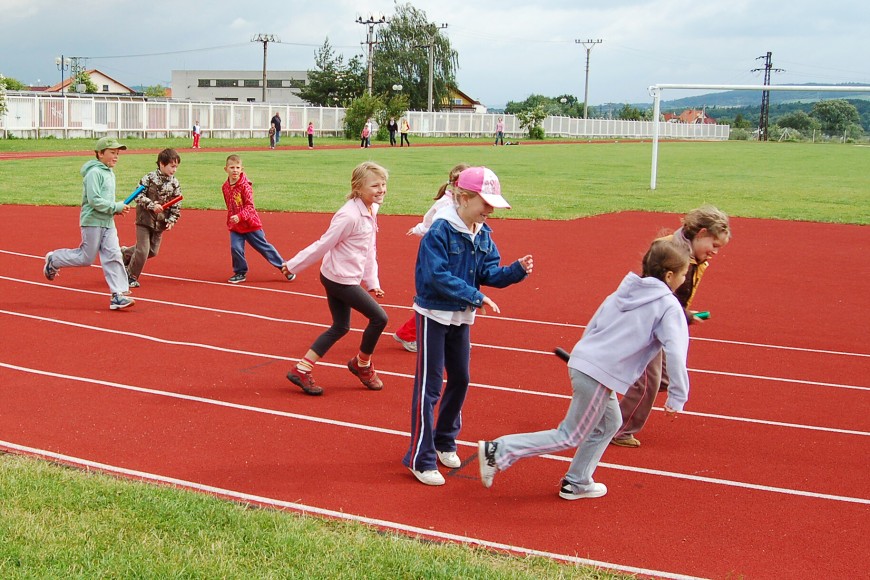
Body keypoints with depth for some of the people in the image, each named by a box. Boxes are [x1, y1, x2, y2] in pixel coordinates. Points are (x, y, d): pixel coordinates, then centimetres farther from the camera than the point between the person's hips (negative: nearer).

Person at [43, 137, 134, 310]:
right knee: (86, 258, 1)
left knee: (113, 256, -1)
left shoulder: (110, 173, 15)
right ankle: (53, 260, 25)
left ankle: (118, 295, -2)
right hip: (92, 221, -8)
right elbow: (95, 201, -21)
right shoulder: (94, 172, -14)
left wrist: (117, 209, 6)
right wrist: (117, 207, -18)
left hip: (108, 222, 8)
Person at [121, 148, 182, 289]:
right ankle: (131, 276, 14)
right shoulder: (149, 178, -13)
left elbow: (176, 205, 5)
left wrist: (171, 220, -5)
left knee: (152, 251, 10)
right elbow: (138, 196, -14)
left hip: (160, 223, 5)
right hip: (144, 219, -5)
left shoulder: (175, 184, 0)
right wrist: (152, 205, -25)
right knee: (143, 251, -7)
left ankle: (125, 254, 35)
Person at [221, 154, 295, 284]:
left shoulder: (245, 185, -16)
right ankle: (240, 273, 12)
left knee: (264, 247, 3)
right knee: (235, 248, -7)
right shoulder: (225, 187, 3)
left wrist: (240, 216, -33)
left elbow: (250, 206, -20)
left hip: (250, 224, -5)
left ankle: (284, 267, 15)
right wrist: (230, 220, 13)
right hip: (235, 226, 5)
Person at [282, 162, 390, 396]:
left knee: (340, 327, 15)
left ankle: (301, 370, 19)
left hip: (338, 279, 10)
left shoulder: (371, 211, 6)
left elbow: (370, 251, 14)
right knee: (379, 317, -4)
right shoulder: (350, 216, -23)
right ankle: (362, 364, 18)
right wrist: (293, 266, -11)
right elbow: (323, 245, -18)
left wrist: (372, 282, 12)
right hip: (340, 278, -10)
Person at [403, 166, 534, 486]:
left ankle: (444, 441, 36)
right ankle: (421, 458, 4)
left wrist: (517, 270, -15)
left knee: (460, 379, 16)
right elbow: (438, 276, -26)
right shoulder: (440, 231, -21)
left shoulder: (483, 235, 2)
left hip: (461, 317, 8)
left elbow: (490, 274, 2)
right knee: (429, 385, -4)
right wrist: (476, 297, -27)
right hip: (434, 315, -8)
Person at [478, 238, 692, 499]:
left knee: (609, 424, 26)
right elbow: (676, 352, -15)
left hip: (582, 362, 8)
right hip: (601, 376, -8)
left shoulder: (624, 291, 14)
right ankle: (498, 451, -1)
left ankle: (576, 482, 31)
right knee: (570, 437, 3)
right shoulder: (668, 306, -7)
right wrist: (677, 398, -10)